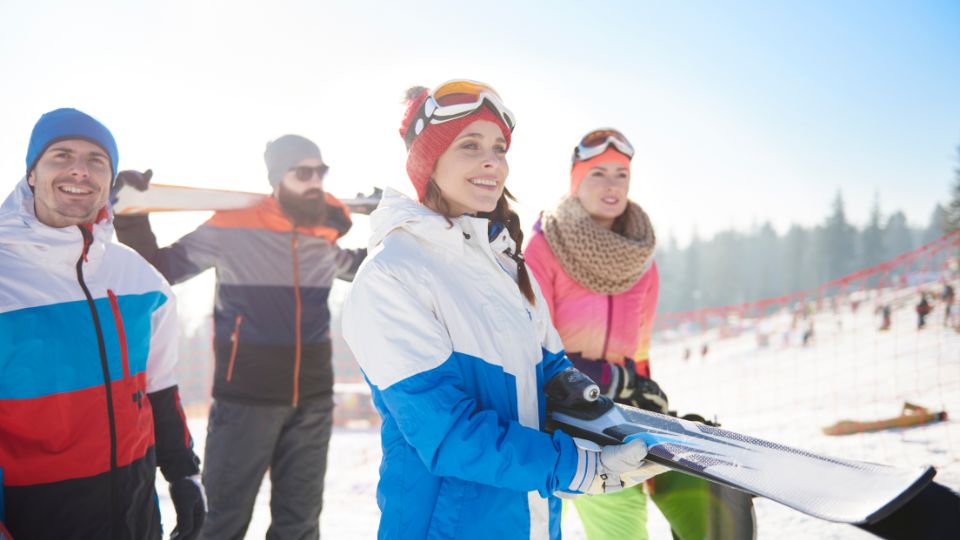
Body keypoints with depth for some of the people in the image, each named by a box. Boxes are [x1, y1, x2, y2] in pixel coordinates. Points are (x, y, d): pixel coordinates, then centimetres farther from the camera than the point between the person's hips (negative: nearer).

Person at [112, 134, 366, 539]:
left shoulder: (331, 229, 3)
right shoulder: (234, 225, -9)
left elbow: (366, 269, 24)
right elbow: (163, 269, -1)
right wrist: (132, 217, -12)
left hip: (313, 400, 4)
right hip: (245, 399, -4)